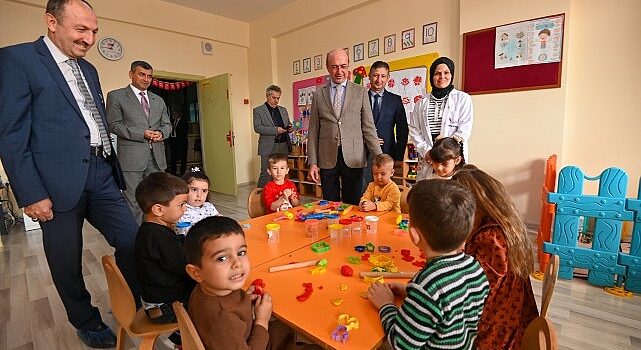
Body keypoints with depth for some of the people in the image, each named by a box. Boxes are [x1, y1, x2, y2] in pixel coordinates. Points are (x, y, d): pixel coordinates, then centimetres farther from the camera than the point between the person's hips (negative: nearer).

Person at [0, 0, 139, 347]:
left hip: (101, 174, 6)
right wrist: (31, 194, -12)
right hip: (59, 181, -5)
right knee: (66, 263, 10)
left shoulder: (88, 70, 16)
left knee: (133, 241, 2)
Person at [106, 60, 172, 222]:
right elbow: (113, 124, -3)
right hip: (132, 158, -4)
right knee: (133, 202, -3)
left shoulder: (158, 100, 20)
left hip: (157, 157, 4)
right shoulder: (116, 96, 6)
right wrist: (142, 134, -13)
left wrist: (161, 133, -3)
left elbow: (167, 124, 20)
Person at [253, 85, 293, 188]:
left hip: (283, 146, 5)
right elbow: (257, 128, -9)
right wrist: (275, 130, -19)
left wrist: (290, 128, -1)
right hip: (268, 147, -5)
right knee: (266, 175, -5)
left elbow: (288, 125, 25)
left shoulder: (283, 110, 18)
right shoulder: (258, 110, 2)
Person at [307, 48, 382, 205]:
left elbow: (369, 128, 4)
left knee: (353, 206, 6)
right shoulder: (318, 94, 8)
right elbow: (313, 131, 7)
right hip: (327, 158, 1)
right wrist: (312, 162, 1)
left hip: (353, 159, 0)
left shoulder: (361, 92, 6)